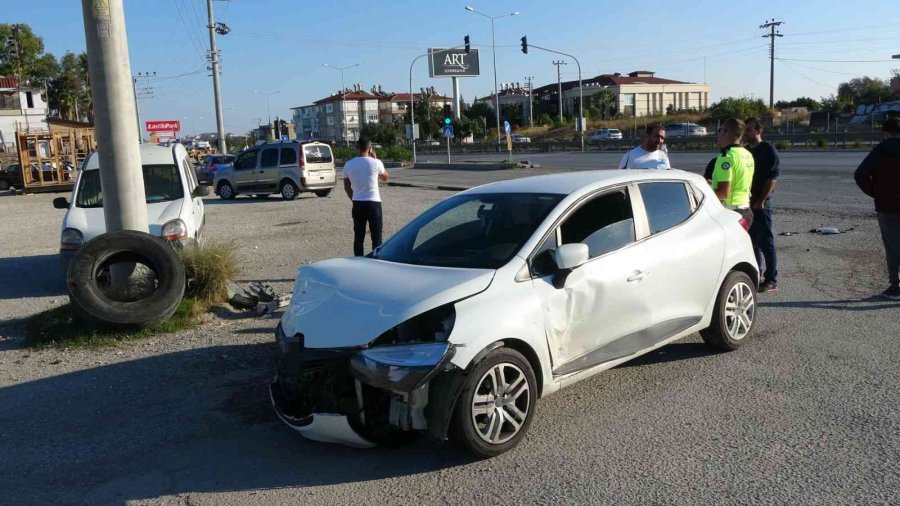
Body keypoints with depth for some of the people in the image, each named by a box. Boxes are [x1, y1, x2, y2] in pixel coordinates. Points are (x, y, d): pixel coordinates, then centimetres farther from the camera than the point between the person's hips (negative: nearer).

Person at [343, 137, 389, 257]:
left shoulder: (348, 164, 2)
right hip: (373, 203, -3)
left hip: (357, 204, 3)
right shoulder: (375, 163, -8)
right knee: (376, 236, 3)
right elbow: (385, 177, 11)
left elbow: (347, 187, 9)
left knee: (358, 236, 9)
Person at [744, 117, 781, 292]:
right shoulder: (746, 150, 15)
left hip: (761, 203, -7)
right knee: (752, 240, 11)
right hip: (747, 202, 7)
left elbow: (773, 176, -13)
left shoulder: (768, 150, -7)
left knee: (766, 241, -5)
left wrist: (761, 200, -17)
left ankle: (771, 280, 0)